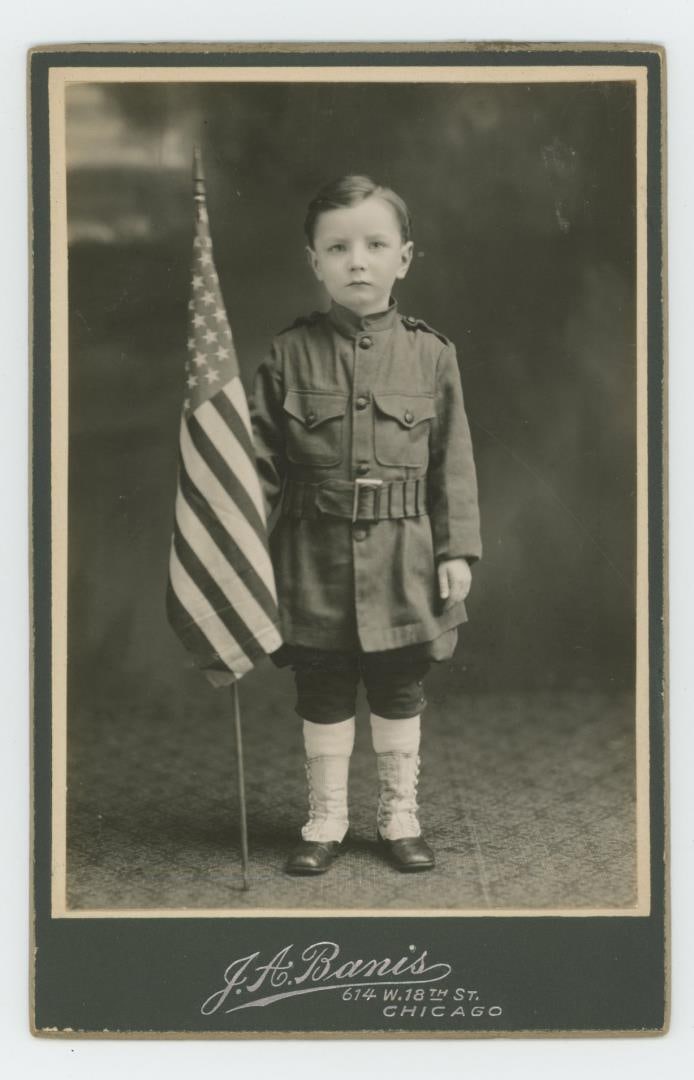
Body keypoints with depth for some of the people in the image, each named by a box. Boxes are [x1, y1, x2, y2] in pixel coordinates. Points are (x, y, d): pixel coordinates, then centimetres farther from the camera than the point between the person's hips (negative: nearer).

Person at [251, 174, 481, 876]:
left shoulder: (430, 354, 0)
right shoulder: (290, 354, -1)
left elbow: (453, 462, 2)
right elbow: (262, 457, 0)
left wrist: (456, 549, -2)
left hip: (403, 558, 0)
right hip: (316, 558, 0)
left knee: (399, 691, 12)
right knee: (322, 693, 10)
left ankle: (399, 814, 28)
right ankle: (326, 818, 25)